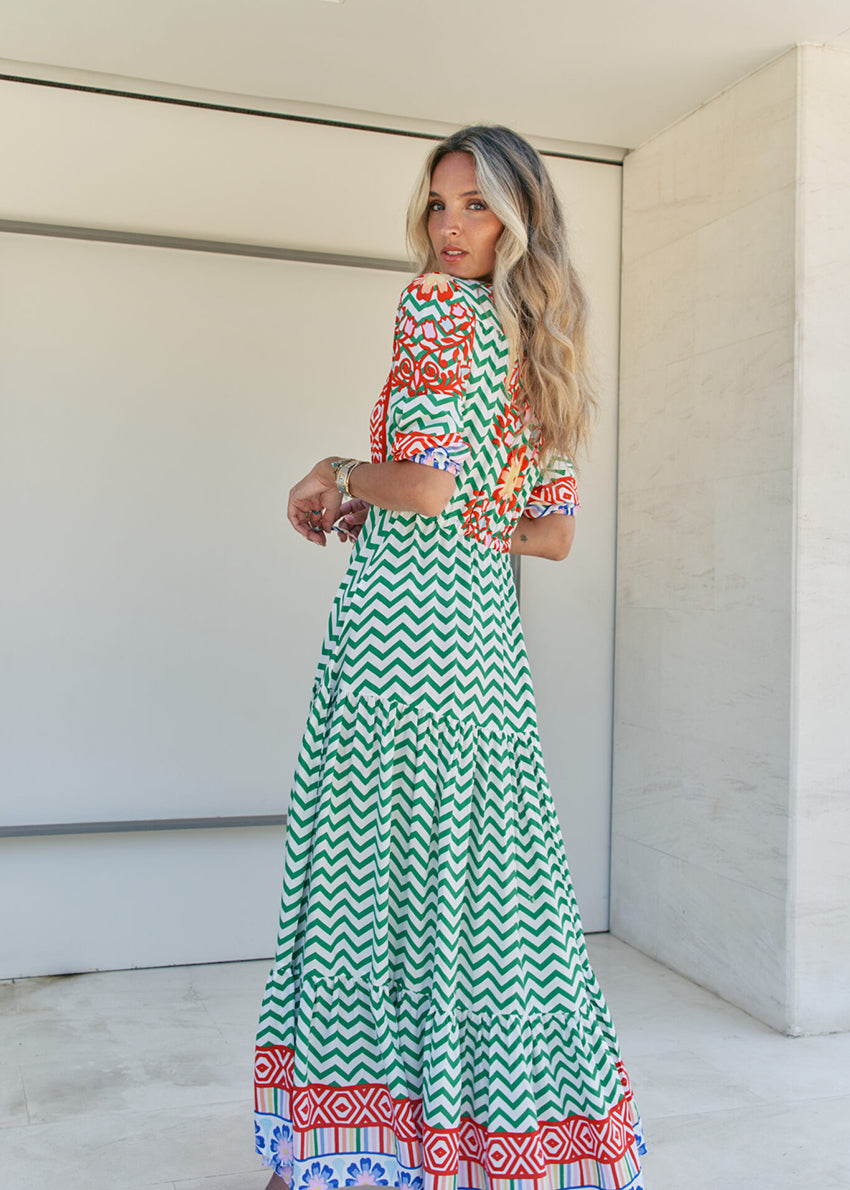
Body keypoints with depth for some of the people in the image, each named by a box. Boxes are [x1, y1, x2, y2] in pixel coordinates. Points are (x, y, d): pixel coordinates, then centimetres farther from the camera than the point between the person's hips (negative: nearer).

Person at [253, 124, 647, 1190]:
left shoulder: (435, 303, -5)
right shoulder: (542, 344, 18)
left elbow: (428, 481, -19)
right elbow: (554, 530, 16)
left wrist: (335, 477, 1)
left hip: (404, 605, -8)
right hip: (488, 621, 8)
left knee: (371, 856, 1)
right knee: (488, 864, 13)